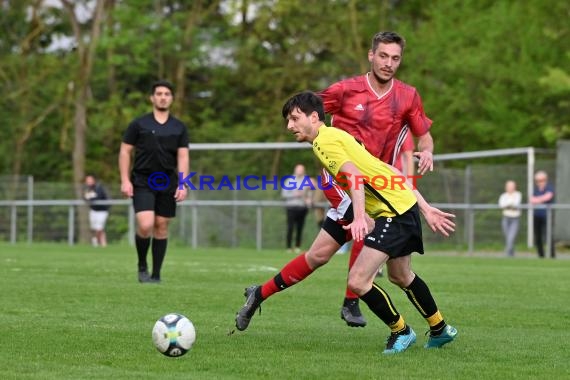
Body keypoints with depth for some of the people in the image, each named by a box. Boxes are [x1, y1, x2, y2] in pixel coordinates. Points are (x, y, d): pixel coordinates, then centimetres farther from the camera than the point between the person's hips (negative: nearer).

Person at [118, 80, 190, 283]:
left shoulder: (179, 128, 7)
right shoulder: (139, 124, 1)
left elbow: (183, 157, 4)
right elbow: (125, 152, 3)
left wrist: (183, 184, -7)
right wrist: (125, 181, -6)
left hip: (168, 184, 2)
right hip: (142, 183, -2)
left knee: (161, 227, 4)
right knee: (145, 225, -16)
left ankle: (156, 274, 12)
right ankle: (142, 266, 7)